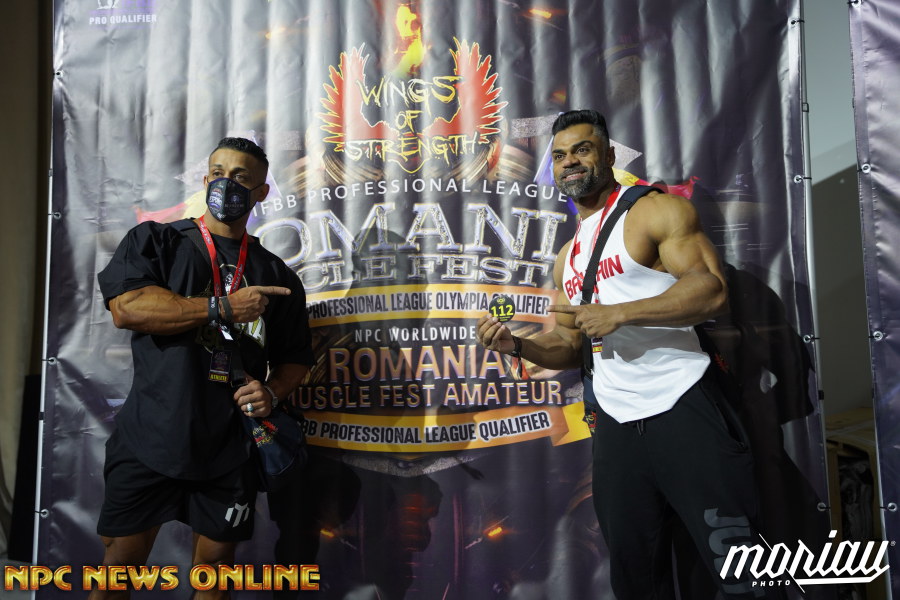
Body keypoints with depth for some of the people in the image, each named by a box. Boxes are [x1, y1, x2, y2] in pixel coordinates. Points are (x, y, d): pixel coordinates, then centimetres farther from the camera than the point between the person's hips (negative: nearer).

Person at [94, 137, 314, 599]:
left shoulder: (277, 276, 10)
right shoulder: (155, 241, 5)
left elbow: (296, 358, 14)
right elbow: (126, 308, -13)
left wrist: (272, 391, -8)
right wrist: (224, 307, -15)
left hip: (230, 451, 2)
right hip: (150, 438, -1)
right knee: (120, 562, 7)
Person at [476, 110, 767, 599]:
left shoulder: (656, 211, -3)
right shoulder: (569, 256, 19)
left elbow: (712, 290, -15)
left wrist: (619, 314, -19)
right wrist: (517, 346, 1)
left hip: (682, 409, -6)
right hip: (616, 424, 7)